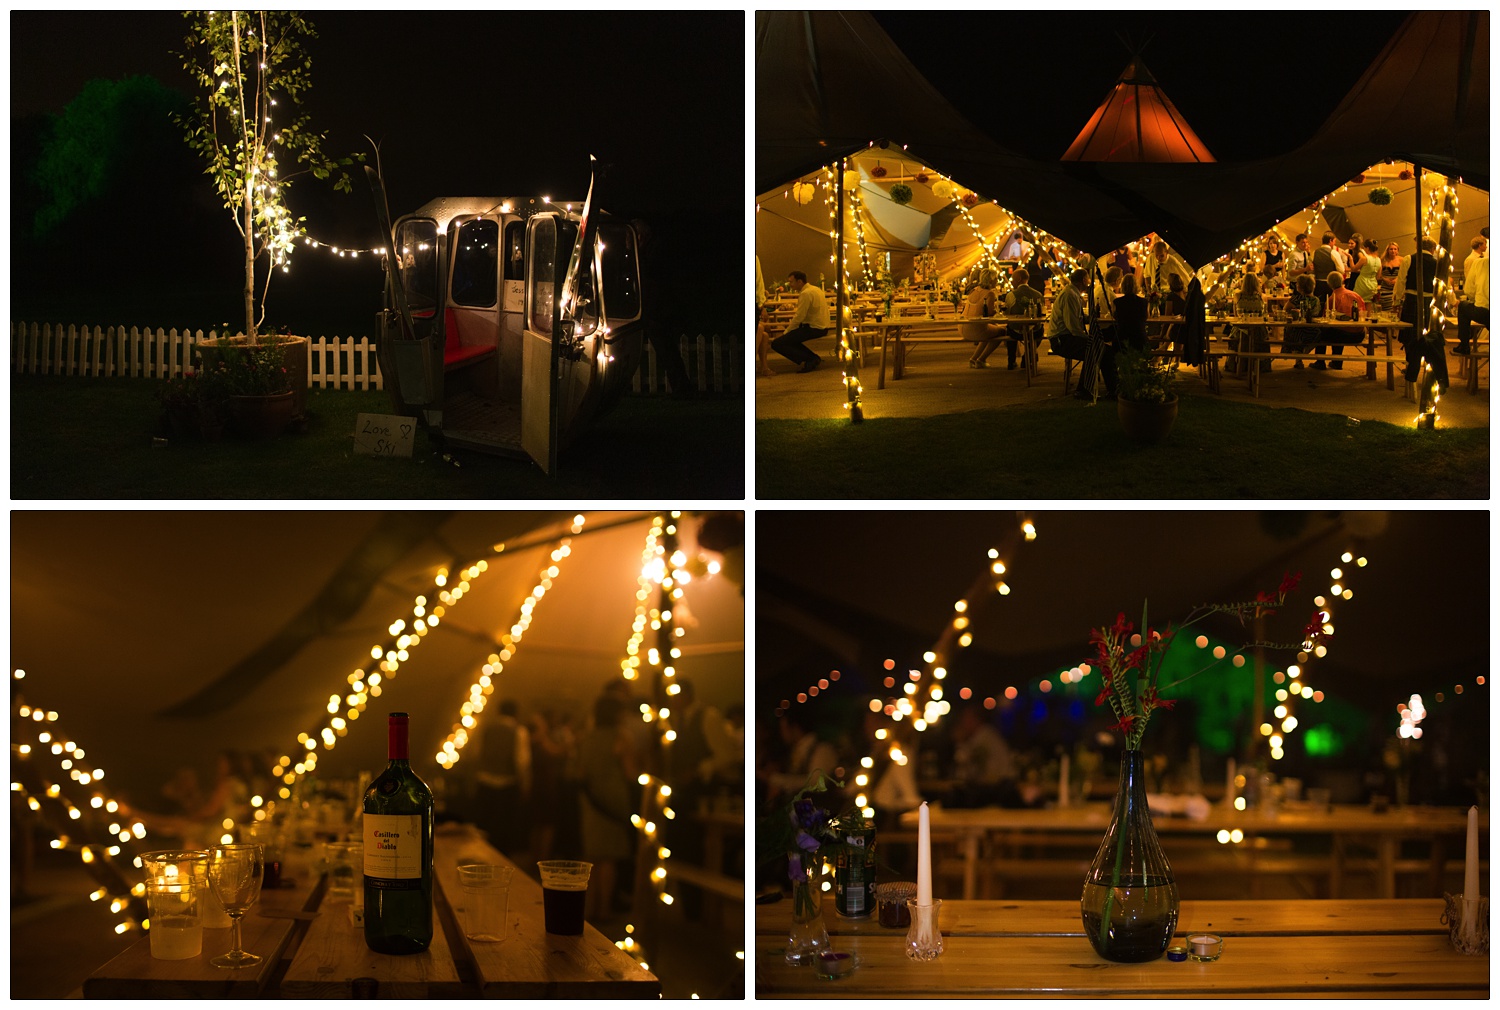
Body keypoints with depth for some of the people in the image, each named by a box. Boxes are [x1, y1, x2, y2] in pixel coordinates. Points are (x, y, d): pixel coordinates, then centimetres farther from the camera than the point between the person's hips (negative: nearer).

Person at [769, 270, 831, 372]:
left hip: (813, 329, -10)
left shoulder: (806, 294, -16)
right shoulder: (816, 289, 14)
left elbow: (799, 317, -17)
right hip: (822, 327, 10)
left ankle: (809, 360, -13)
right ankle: (813, 357, 16)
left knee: (776, 344, -14)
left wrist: (786, 332, -5)